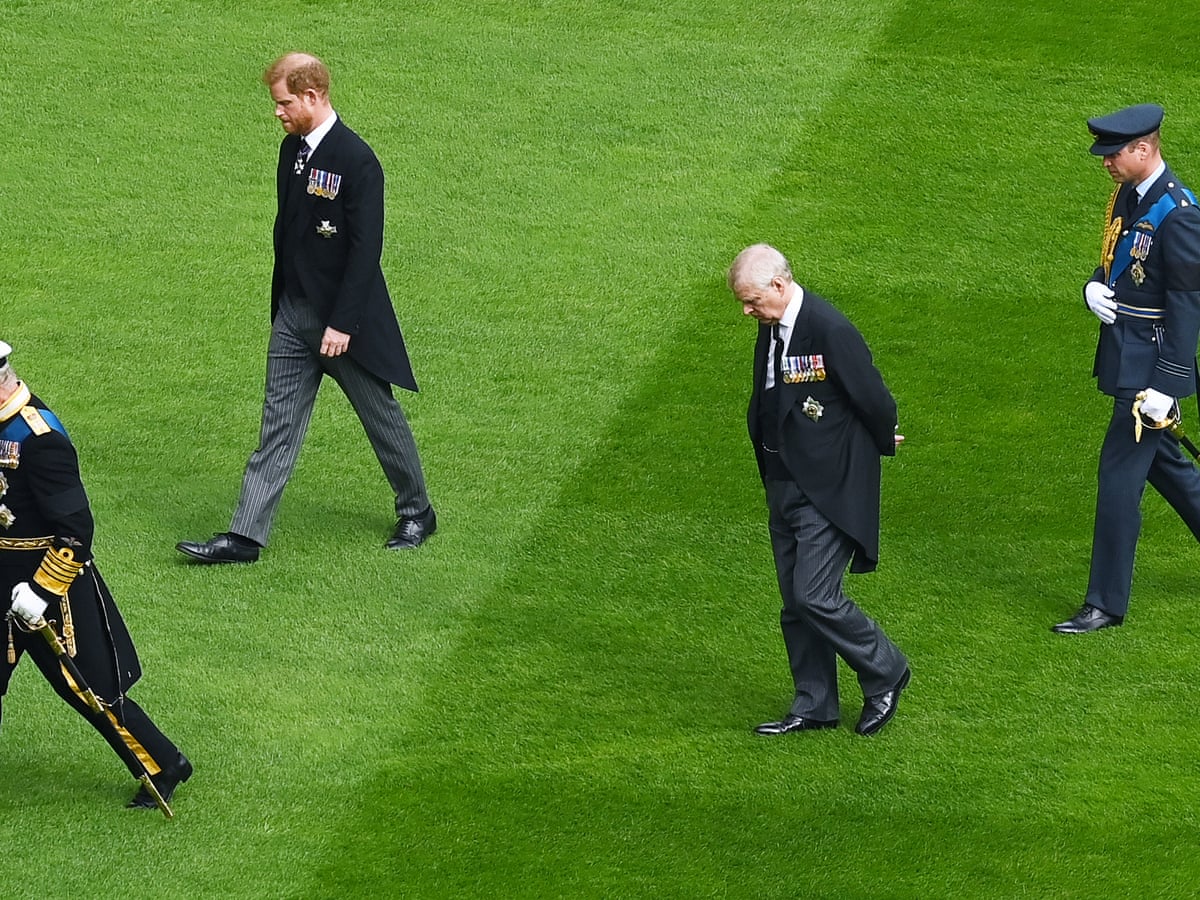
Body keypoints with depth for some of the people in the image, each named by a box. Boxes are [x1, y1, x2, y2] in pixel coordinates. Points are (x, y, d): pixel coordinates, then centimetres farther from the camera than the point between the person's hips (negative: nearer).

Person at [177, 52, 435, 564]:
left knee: (381, 417, 10)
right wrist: (280, 302, 17)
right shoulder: (293, 148, 6)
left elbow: (366, 247, -20)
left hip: (345, 317, -7)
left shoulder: (356, 161, -19)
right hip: (294, 312, 7)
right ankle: (245, 536, 2)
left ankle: (416, 513, 28)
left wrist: (343, 323, -21)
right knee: (278, 425, 4)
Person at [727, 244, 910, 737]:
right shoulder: (771, 328, 7)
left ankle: (885, 673, 10)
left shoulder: (830, 330, -21)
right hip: (784, 486, 9)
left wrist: (883, 445, 3)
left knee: (816, 597, -11)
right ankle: (814, 705, 21)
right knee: (795, 603, 11)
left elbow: (876, 400, -15)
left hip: (829, 489, -9)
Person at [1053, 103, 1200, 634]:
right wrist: (1094, 290, -6)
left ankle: (1106, 604, 3)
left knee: (1120, 471, -5)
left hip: (1152, 363, -10)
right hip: (1124, 353, 10)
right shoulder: (1126, 196, 7)